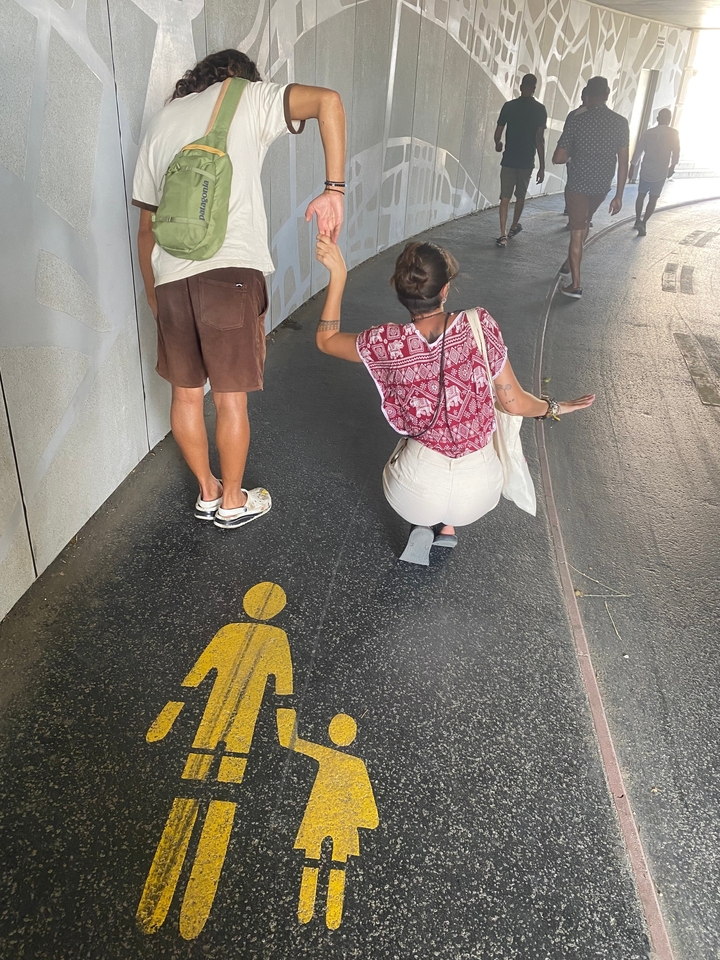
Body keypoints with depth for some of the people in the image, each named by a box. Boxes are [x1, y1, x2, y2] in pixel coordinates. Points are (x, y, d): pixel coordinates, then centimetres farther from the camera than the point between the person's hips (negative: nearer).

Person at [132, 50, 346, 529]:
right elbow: (328, 100, -6)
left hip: (171, 277, 5)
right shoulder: (248, 97, 10)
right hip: (231, 273, -4)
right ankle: (233, 502, 23)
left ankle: (207, 493, 33)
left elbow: (147, 223, 21)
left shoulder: (162, 121, 22)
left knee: (185, 394, 17)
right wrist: (334, 189, -8)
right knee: (231, 399, 8)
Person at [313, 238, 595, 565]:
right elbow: (515, 403, -6)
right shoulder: (479, 325, -14)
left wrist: (338, 273, 2)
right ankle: (446, 528, 22)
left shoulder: (390, 342, -16)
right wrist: (553, 407, 14)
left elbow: (326, 340, 4)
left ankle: (424, 525, 15)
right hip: (479, 492, 1)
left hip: (415, 495, -1)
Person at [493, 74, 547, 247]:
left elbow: (498, 132, 2)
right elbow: (540, 139, -10)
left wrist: (498, 144, 26)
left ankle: (503, 234, -9)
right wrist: (542, 166, -6)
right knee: (520, 195, 18)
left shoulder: (509, 106, -3)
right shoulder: (540, 109, -6)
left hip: (509, 159, 0)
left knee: (505, 197, 1)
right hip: (527, 161, 0)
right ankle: (514, 227, 35)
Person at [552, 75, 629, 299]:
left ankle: (575, 284, 1)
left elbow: (558, 158, -11)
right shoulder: (621, 123, -3)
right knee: (584, 223, 26)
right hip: (602, 187, 4)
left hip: (578, 185, -3)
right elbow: (623, 162, -3)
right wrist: (618, 195, 3)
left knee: (577, 231, 3)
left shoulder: (576, 121, -12)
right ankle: (569, 263, 41)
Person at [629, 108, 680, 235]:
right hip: (661, 172, -2)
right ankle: (643, 223, -11)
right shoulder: (674, 133, -4)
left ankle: (638, 221, 19)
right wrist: (672, 167, 9)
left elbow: (637, 151, -1)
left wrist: (632, 168, 6)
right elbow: (676, 152, -5)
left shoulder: (648, 133, 1)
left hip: (646, 171, 2)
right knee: (653, 199, 3)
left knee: (641, 195, 17)